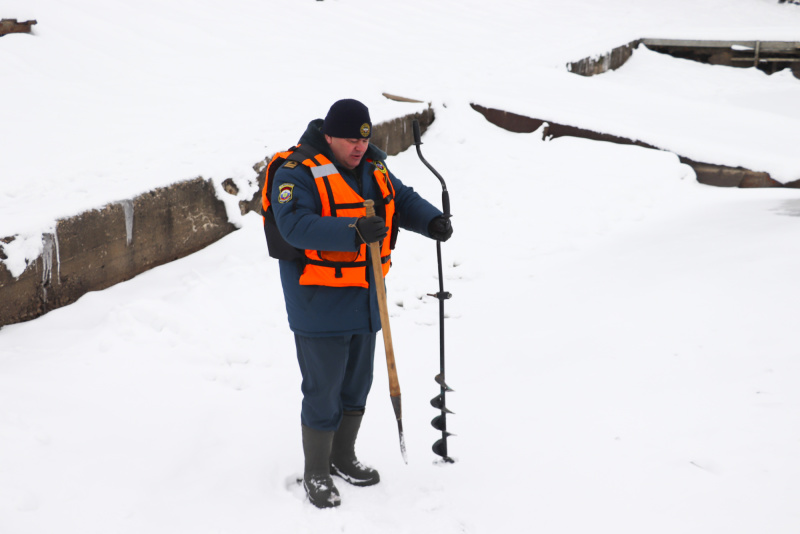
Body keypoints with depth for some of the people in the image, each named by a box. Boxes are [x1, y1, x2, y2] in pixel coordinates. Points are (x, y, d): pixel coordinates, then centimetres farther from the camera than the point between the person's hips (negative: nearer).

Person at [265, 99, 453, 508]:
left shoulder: (373, 167, 7)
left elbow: (404, 201, 11)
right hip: (319, 305, -7)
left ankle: (343, 458, 39)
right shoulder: (298, 172, -17)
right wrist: (354, 233, -41)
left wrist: (433, 221, -10)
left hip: (364, 301, 8)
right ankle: (316, 474, 21)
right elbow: (296, 225, -30)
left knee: (357, 384, 19)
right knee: (323, 391, 2)